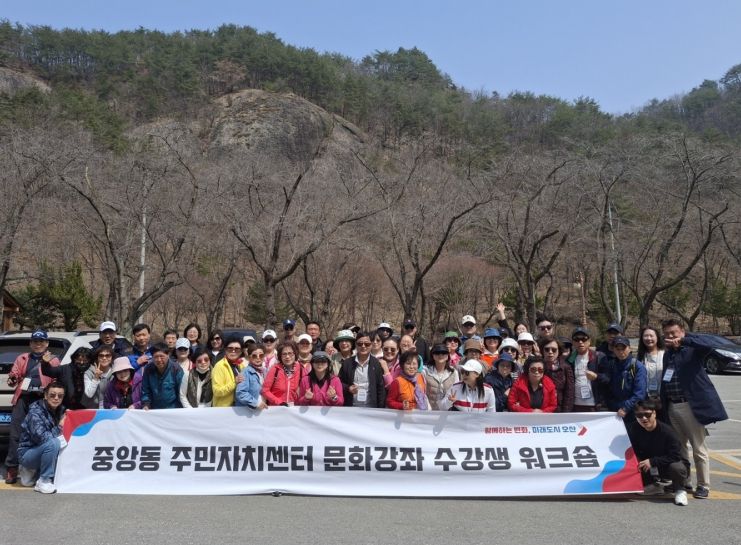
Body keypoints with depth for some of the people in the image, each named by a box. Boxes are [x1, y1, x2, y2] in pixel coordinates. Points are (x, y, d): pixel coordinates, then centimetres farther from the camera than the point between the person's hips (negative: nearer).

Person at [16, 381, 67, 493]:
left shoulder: (61, 410, -1)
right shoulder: (35, 411, -20)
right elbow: (40, 437, -31)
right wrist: (59, 428, -21)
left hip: (41, 451, 7)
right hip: (27, 453, -7)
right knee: (53, 443, -30)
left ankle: (32, 471, 8)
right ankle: (44, 481, -16)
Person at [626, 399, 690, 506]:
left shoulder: (667, 431, -25)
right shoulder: (633, 428, -14)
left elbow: (676, 456, -27)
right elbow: (631, 449, -3)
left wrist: (652, 461, -31)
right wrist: (636, 460, -24)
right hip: (647, 468, 4)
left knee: (677, 468, -38)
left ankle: (679, 490, -2)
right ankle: (651, 486, 5)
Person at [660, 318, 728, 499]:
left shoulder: (692, 349, -5)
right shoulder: (667, 354, 14)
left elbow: (707, 345, -28)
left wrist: (683, 341, -38)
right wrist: (662, 402, 13)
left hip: (691, 405, -7)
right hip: (672, 407, 7)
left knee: (699, 448, 2)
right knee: (677, 447, 16)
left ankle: (703, 486, 12)